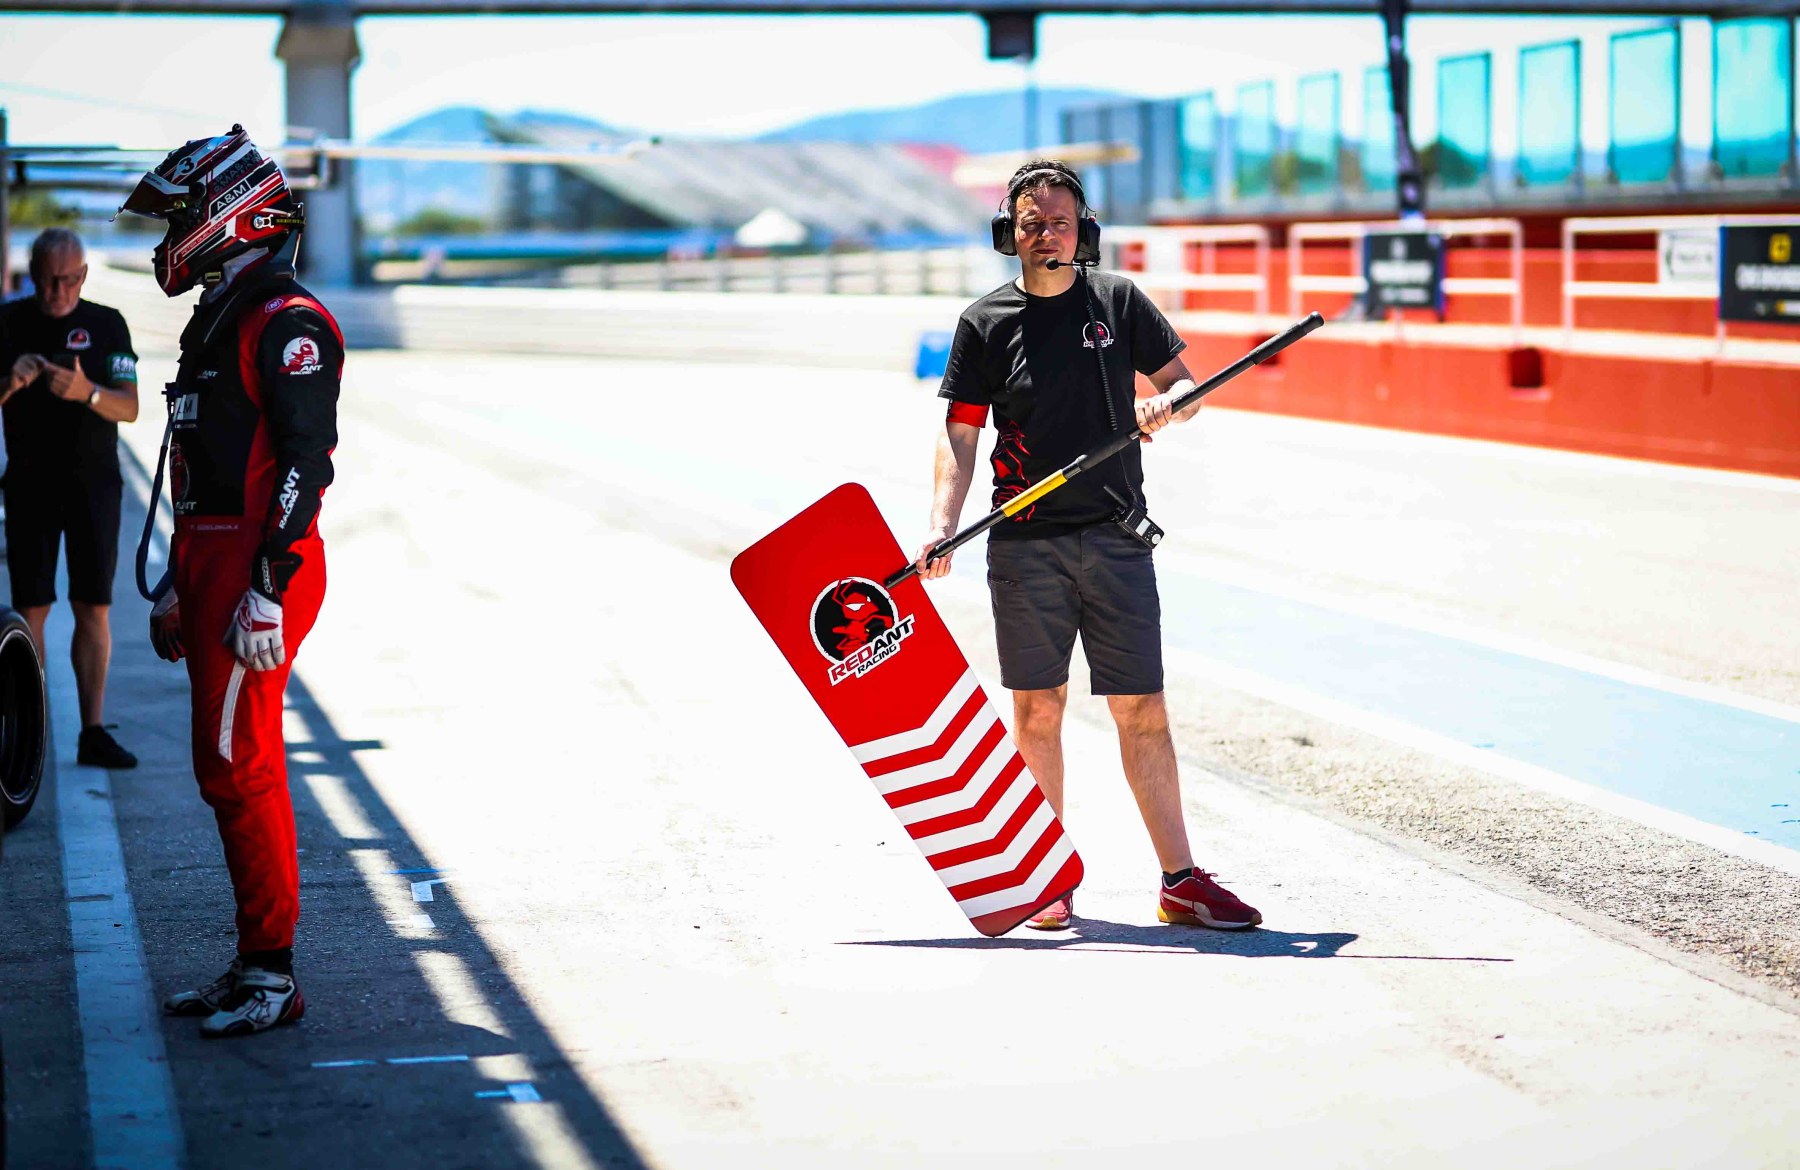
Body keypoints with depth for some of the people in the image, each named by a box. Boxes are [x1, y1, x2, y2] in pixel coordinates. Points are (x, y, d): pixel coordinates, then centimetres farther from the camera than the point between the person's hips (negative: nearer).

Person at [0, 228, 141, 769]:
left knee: (94, 608, 0)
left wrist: (86, 392, -23)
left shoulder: (107, 324, 3)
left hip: (94, 484, 0)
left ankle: (93, 732, 3)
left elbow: (129, 408, -4)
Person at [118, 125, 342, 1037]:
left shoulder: (287, 325, -13)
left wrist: (267, 590, -23)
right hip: (212, 564, 10)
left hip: (257, 575, -10)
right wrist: (177, 584, 23)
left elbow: (306, 461, -19)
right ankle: (256, 961, 20)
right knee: (227, 770, 12)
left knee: (240, 767, -8)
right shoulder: (218, 320, 19)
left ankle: (272, 976, -1)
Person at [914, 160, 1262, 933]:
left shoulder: (1119, 301, 6)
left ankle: (1180, 881, 2)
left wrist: (1165, 404, -12)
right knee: (1036, 709, 4)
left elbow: (1185, 383, 12)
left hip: (1115, 539, 0)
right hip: (1025, 544, 0)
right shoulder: (985, 323, 3)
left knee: (1142, 710, 0)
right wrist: (941, 529, -12)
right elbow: (959, 436, 1)